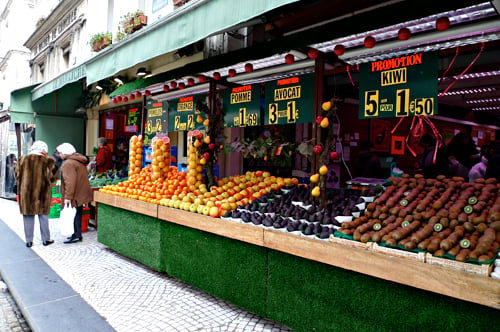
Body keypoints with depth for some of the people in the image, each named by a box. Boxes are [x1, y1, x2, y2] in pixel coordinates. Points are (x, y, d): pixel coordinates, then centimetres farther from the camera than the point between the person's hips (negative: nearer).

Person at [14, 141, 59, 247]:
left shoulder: (23, 159, 0)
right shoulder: (48, 161, -9)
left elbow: (17, 174, 9)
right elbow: (53, 177, -4)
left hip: (26, 192, 2)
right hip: (42, 192, -2)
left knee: (28, 216, 10)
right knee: (43, 216, 9)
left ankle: (29, 241, 15)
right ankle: (46, 239, 16)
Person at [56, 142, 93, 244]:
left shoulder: (68, 164, -16)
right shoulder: (79, 161, 16)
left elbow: (70, 182, -24)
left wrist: (68, 196, -23)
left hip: (75, 196, -10)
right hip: (81, 193, 10)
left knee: (74, 215, -3)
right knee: (77, 214, 15)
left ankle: (76, 235, 1)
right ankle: (77, 234, 22)